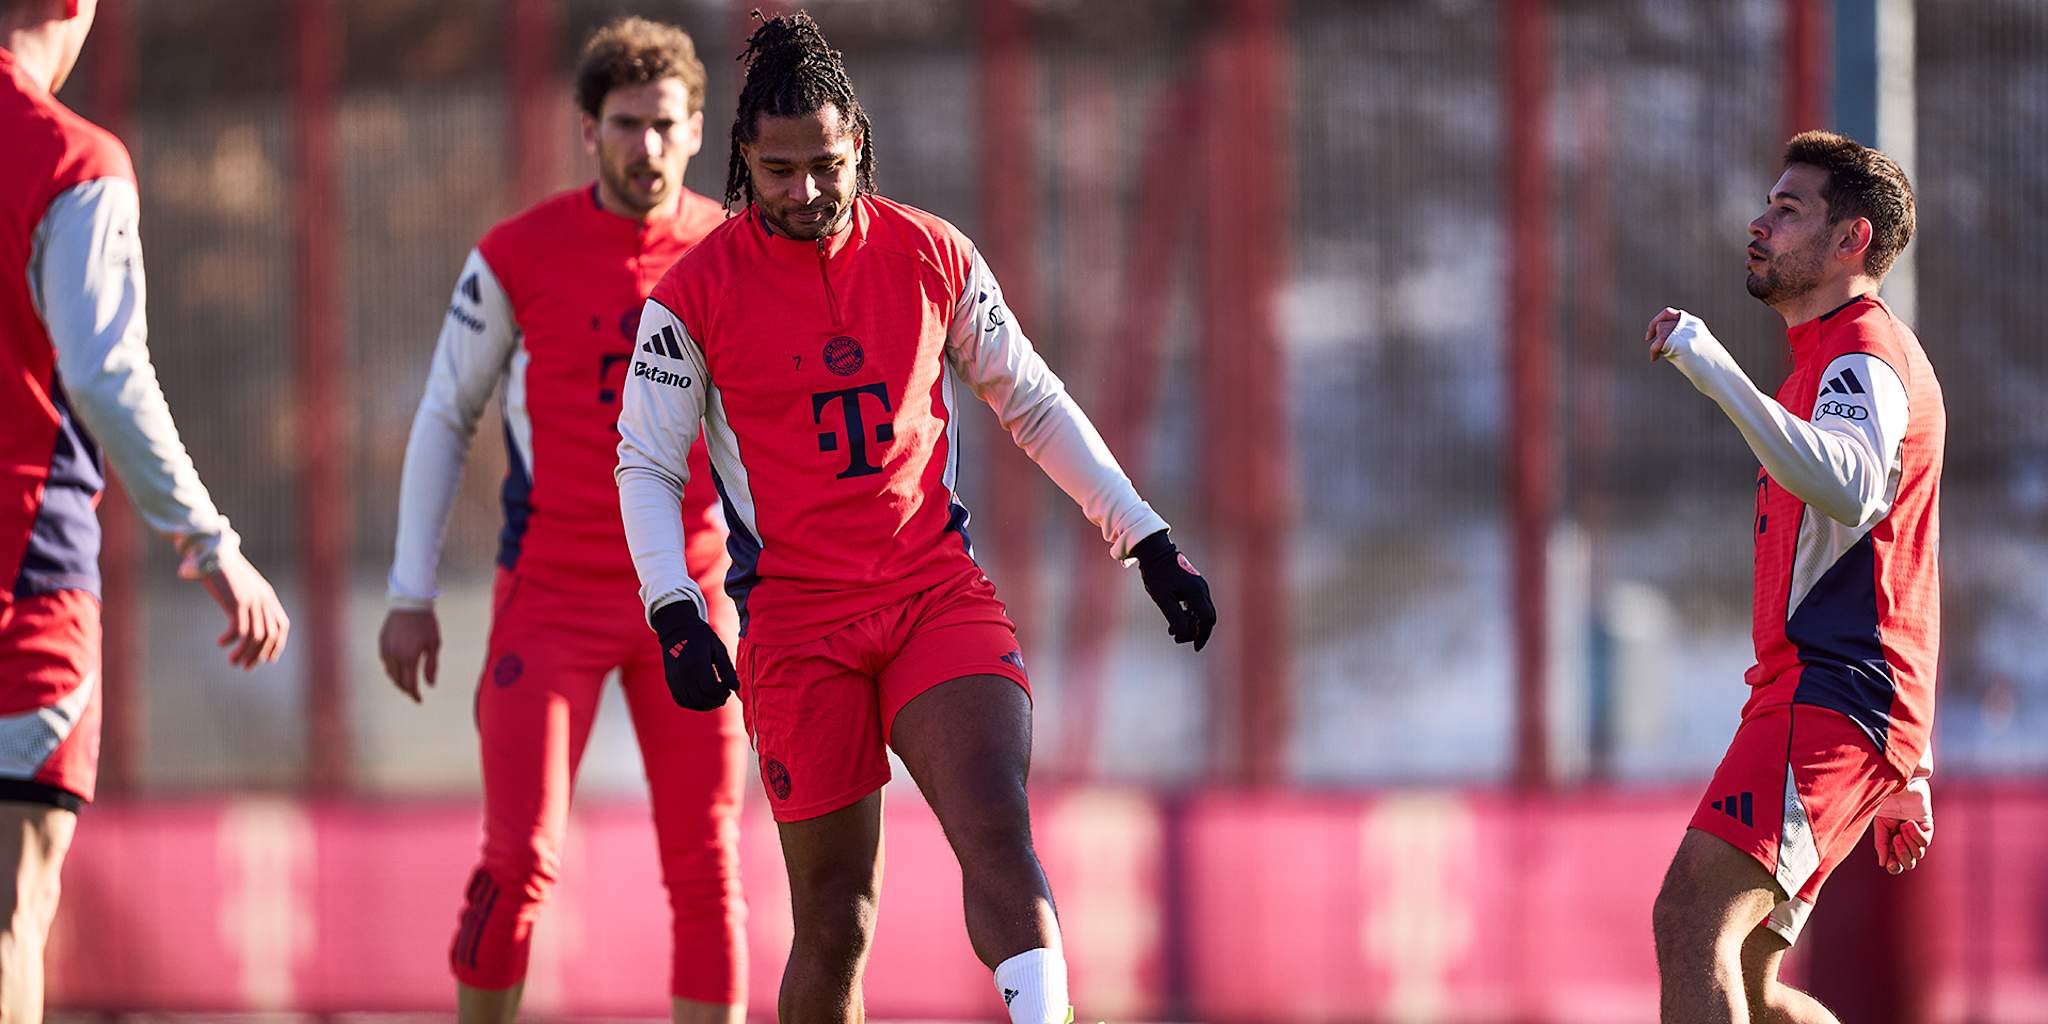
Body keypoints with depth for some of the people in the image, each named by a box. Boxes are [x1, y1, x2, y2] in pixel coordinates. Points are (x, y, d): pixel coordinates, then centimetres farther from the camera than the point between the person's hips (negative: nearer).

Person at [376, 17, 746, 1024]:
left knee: (706, 868, 0)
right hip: (550, 594, -2)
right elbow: (444, 418, 6)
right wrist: (411, 594, 2)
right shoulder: (518, 256, -3)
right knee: (518, 863, -10)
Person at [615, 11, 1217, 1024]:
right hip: (796, 623, -1)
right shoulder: (696, 292, -3)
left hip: (939, 593, 1)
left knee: (998, 836, -21)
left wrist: (1148, 541, 13)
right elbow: (645, 462, 3)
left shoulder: (932, 256, 4)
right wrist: (674, 614, -11)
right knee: (836, 921, 0)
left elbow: (1033, 403, 15)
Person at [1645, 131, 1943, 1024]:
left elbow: (1849, 488, -31)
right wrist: (1909, 768, 31)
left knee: (1693, 914, -24)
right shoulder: (1836, 361, 28)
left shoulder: (1865, 355, -6)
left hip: (1831, 698, -11)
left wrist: (1716, 371, -31)